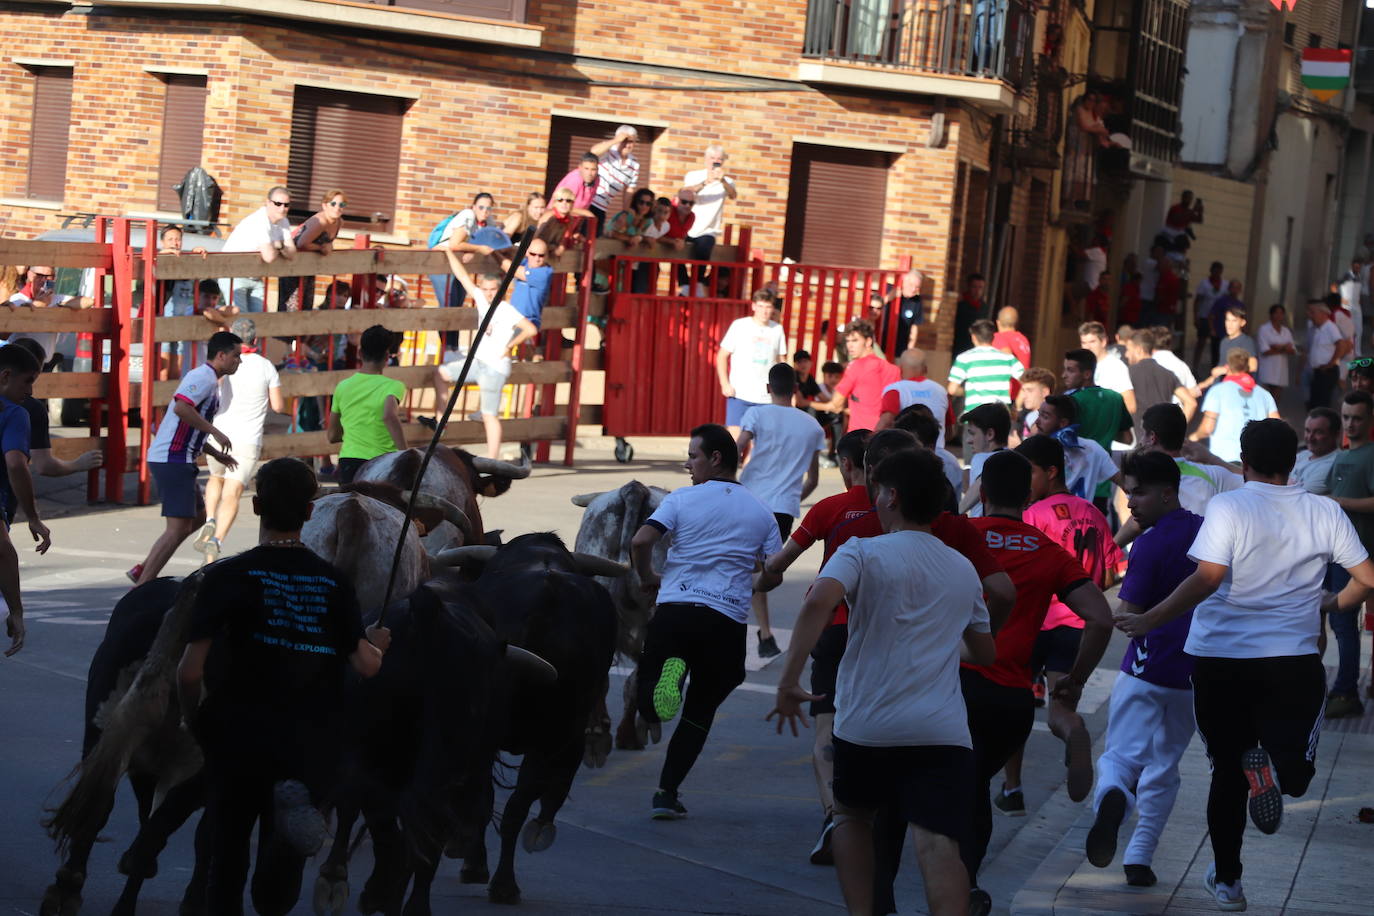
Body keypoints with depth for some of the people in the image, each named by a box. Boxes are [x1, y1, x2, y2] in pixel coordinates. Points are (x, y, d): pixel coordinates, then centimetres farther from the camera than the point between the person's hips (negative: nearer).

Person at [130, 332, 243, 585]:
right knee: (179, 527, -12)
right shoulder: (204, 377, -11)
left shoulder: (208, 379, 21)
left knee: (197, 517, 19)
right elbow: (181, 407, -29)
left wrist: (215, 453, 23)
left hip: (178, 459, 11)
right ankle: (141, 589, -12)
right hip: (173, 459, -11)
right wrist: (215, 432, -22)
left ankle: (143, 571, 19)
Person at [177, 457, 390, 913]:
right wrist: (376, 642, 21)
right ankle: (299, 808, -24)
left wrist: (193, 719, 7)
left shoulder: (228, 577, -8)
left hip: (238, 742, -2)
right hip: (312, 751, 2)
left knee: (227, 863, 15)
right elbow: (367, 665, -2)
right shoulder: (333, 582, 1)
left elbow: (190, 671, -12)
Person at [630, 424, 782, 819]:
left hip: (674, 609, -2)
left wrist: (647, 578, 9)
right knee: (700, 712, 13)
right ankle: (667, 793, 8)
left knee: (648, 699, 11)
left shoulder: (682, 499, 2)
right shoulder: (760, 512, 10)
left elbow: (640, 541, -10)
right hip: (728, 621, 2)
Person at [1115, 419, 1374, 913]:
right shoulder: (1325, 513, 2)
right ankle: (1273, 767, -26)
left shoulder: (1228, 507, -8)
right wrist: (1327, 608, 24)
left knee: (1227, 771, 14)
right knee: (1295, 769, 10)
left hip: (1220, 658, 0)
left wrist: (1149, 620, -14)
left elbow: (1206, 579, -18)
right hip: (1294, 662, 1)